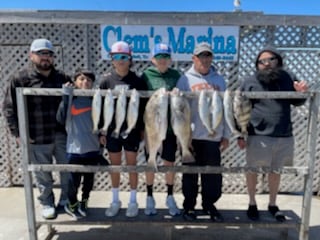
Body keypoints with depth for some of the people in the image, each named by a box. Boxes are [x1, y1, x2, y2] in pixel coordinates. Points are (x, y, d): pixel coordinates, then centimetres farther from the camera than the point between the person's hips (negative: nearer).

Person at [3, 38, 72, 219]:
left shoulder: (63, 78, 6)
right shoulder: (21, 79, -4)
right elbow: (10, 108, -4)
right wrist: (18, 133, -9)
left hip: (62, 135, 3)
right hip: (37, 138, -2)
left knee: (69, 171, 12)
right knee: (43, 175, 12)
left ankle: (66, 200, 35)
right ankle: (47, 204, 34)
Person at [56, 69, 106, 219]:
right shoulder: (70, 100, -5)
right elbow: (61, 119, -20)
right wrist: (65, 97, -23)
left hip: (93, 148, 3)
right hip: (75, 149, -3)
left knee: (89, 179, 15)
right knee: (75, 180, 9)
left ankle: (84, 202, 39)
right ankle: (71, 205, 34)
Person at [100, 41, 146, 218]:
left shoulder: (137, 81, -4)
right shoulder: (106, 80, -1)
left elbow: (143, 107, -1)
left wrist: (143, 129, -3)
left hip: (131, 130, -1)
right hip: (112, 130, 1)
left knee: (132, 164, 9)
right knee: (115, 165, 12)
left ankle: (133, 201, 24)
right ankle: (115, 201, 28)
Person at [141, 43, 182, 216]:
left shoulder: (175, 75, 3)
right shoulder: (146, 75, 0)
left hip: (170, 126, 1)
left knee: (169, 163, 9)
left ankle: (170, 197, 27)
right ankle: (150, 197, 27)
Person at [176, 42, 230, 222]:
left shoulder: (219, 80, 10)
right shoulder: (185, 79, 0)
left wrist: (226, 135, 6)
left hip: (214, 136, 3)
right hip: (191, 136, -2)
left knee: (213, 173, 9)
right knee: (190, 173, 8)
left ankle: (210, 204, 27)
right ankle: (189, 205, 24)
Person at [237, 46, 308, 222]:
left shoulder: (286, 78, 6)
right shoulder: (250, 82, -5)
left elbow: (296, 103, 18)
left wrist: (301, 93, -5)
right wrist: (240, 135, -9)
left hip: (284, 136, 4)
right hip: (258, 136, -3)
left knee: (275, 171, 17)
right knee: (252, 170, 10)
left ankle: (273, 205, 36)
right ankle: (252, 204, 31)